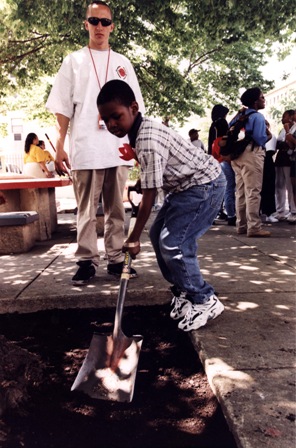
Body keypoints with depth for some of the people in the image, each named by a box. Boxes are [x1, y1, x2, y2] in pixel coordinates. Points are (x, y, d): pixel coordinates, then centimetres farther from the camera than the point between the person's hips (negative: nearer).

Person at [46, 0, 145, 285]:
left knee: (116, 209, 6)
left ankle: (116, 259, 14)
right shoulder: (73, 61, 9)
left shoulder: (123, 63, 16)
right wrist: (59, 147, -5)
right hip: (85, 149, -2)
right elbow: (62, 109, 4)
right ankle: (87, 262, 7)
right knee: (86, 210, 0)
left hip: (119, 149, 2)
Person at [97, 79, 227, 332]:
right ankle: (183, 290, 24)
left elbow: (150, 194, -26)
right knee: (158, 235, 11)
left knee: (173, 245, -16)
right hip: (184, 186, 10)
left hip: (205, 185, -10)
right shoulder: (141, 132, 2)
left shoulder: (148, 141, -28)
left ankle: (205, 301, 2)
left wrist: (133, 239, -20)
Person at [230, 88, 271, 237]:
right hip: (251, 154, -8)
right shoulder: (258, 116, -7)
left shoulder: (239, 115, 16)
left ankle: (242, 225, 17)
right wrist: (268, 137, 4)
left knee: (241, 191, 11)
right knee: (253, 192, -8)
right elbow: (259, 139, -16)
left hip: (237, 154, 8)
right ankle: (254, 227, -9)